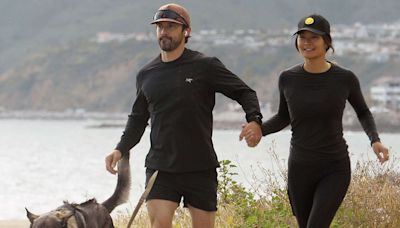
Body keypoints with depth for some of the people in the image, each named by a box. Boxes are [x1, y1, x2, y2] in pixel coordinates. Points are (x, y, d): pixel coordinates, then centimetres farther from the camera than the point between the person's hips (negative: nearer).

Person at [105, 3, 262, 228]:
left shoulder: (206, 66, -2)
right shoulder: (146, 75, 9)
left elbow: (244, 93, 1)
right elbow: (138, 118, 21)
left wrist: (254, 121, -18)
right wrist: (121, 149, 6)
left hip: (200, 167, -2)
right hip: (160, 166, 2)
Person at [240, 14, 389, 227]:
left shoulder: (345, 78, -8)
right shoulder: (288, 78, -4)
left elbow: (363, 112, 11)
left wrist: (375, 140, -7)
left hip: (335, 170, -3)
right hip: (300, 170, 3)